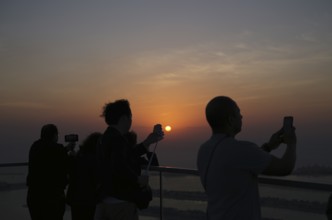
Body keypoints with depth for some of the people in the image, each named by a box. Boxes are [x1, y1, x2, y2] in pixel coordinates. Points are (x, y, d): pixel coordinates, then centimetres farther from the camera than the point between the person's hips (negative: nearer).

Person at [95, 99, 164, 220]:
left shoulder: (106, 138, 14)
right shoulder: (117, 140, -17)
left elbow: (127, 156, 25)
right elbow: (119, 167, -31)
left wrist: (148, 142, 27)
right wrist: (138, 179, -15)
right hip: (121, 204, -9)